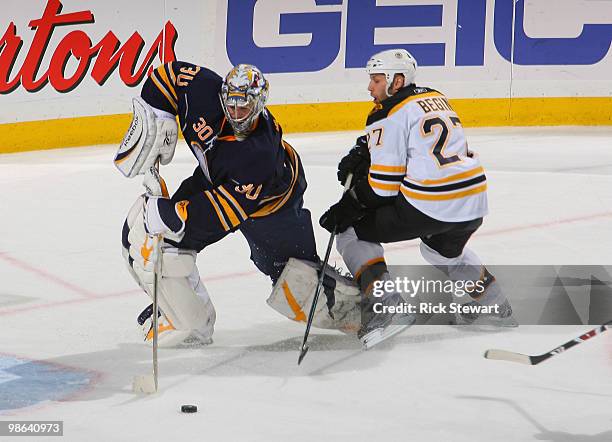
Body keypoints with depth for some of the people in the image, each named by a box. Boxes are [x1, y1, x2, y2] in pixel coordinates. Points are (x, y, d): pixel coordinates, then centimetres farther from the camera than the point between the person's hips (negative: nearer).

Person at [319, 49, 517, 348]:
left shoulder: (391, 115, -6)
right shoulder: (434, 98, 19)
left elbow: (383, 184, -8)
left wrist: (346, 208, 1)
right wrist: (362, 153, 10)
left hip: (428, 205, -8)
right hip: (473, 202, 8)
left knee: (351, 232, 5)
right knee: (444, 250, 39)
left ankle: (386, 308, -7)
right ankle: (496, 307, 42)